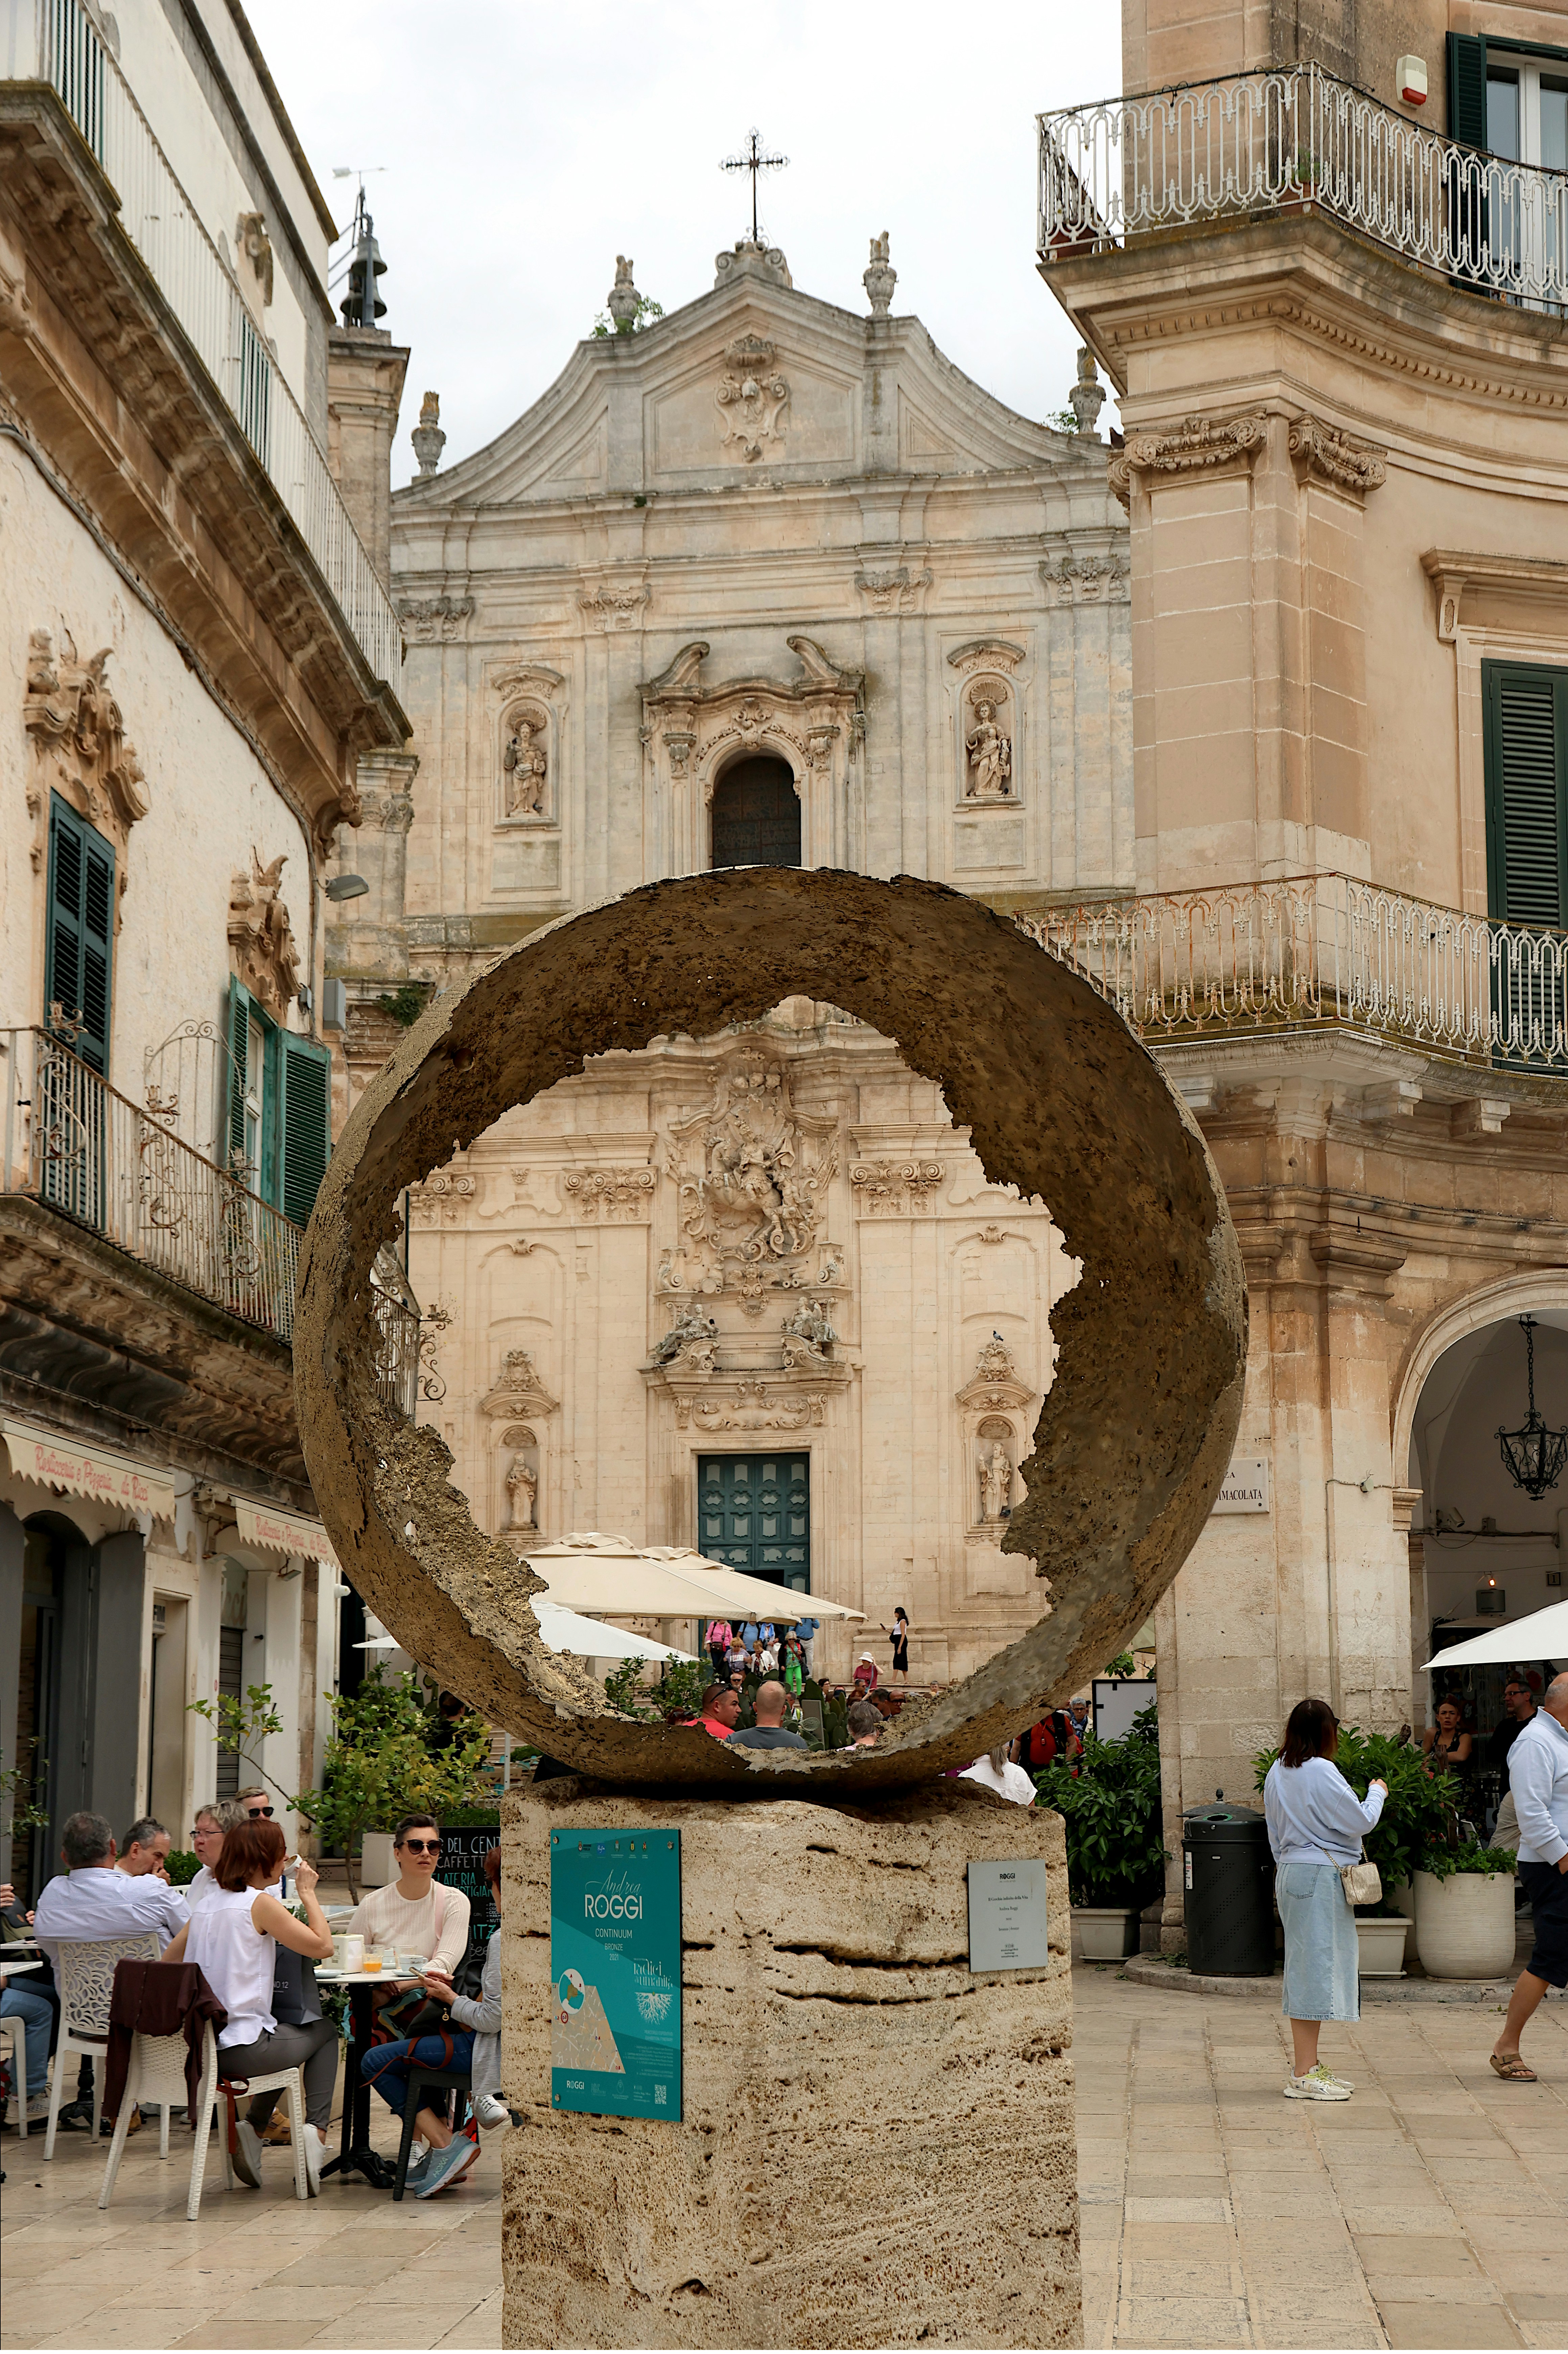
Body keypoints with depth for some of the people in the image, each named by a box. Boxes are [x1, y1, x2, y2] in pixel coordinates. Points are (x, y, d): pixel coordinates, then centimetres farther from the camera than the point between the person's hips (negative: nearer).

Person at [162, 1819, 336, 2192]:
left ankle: (253, 2127, 18)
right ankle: (316, 2128, 6)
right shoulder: (260, 1903, -10)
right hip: (240, 2048, -7)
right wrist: (307, 1893, 1)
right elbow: (323, 1946, -11)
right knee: (324, 2032, 21)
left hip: (196, 2046, 7)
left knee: (288, 2033, 34)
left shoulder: (207, 1905, 12)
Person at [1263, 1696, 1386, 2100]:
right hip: (1322, 1875, -9)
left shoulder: (1278, 1771, 10)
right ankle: (1304, 2076, -7)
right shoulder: (1321, 1771, -16)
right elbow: (1360, 1822, -11)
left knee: (1306, 1966, 14)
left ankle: (1307, 2065, 18)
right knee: (1317, 1964, -7)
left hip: (1291, 1870, 9)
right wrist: (1377, 1794, 6)